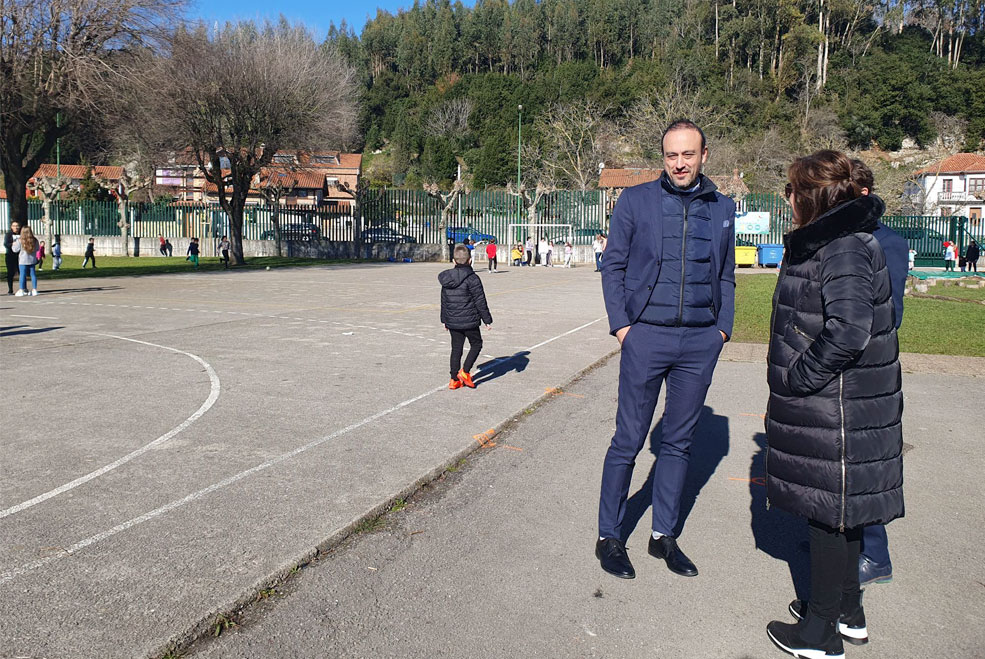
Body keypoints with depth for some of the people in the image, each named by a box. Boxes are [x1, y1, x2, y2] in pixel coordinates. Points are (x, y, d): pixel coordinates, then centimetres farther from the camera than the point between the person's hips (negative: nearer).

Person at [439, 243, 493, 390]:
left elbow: (443, 301, 13)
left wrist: (444, 319, 23)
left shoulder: (447, 278, 5)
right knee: (476, 344, 13)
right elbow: (480, 302, -12)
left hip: (452, 321, 6)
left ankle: (454, 379, 16)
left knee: (456, 348, 14)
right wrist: (487, 319, -4)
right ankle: (464, 371, 1)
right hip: (469, 321, -5)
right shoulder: (472, 278, -15)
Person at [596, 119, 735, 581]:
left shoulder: (722, 209, 10)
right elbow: (613, 266, 1)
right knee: (628, 441, 1)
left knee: (679, 442, 11)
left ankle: (664, 535, 26)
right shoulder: (635, 201, 0)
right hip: (646, 336, -3)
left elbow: (726, 276, 16)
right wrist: (621, 324, -7)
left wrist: (722, 327, 5)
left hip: (700, 342, 4)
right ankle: (609, 537, 16)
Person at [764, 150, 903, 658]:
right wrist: (795, 378, 17)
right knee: (837, 509, 19)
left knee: (827, 508, 2)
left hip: (834, 409, -10)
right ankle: (848, 612, 36)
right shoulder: (832, 242, 12)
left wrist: (798, 377, -20)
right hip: (828, 403, 10)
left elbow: (848, 329, -31)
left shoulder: (843, 249, -21)